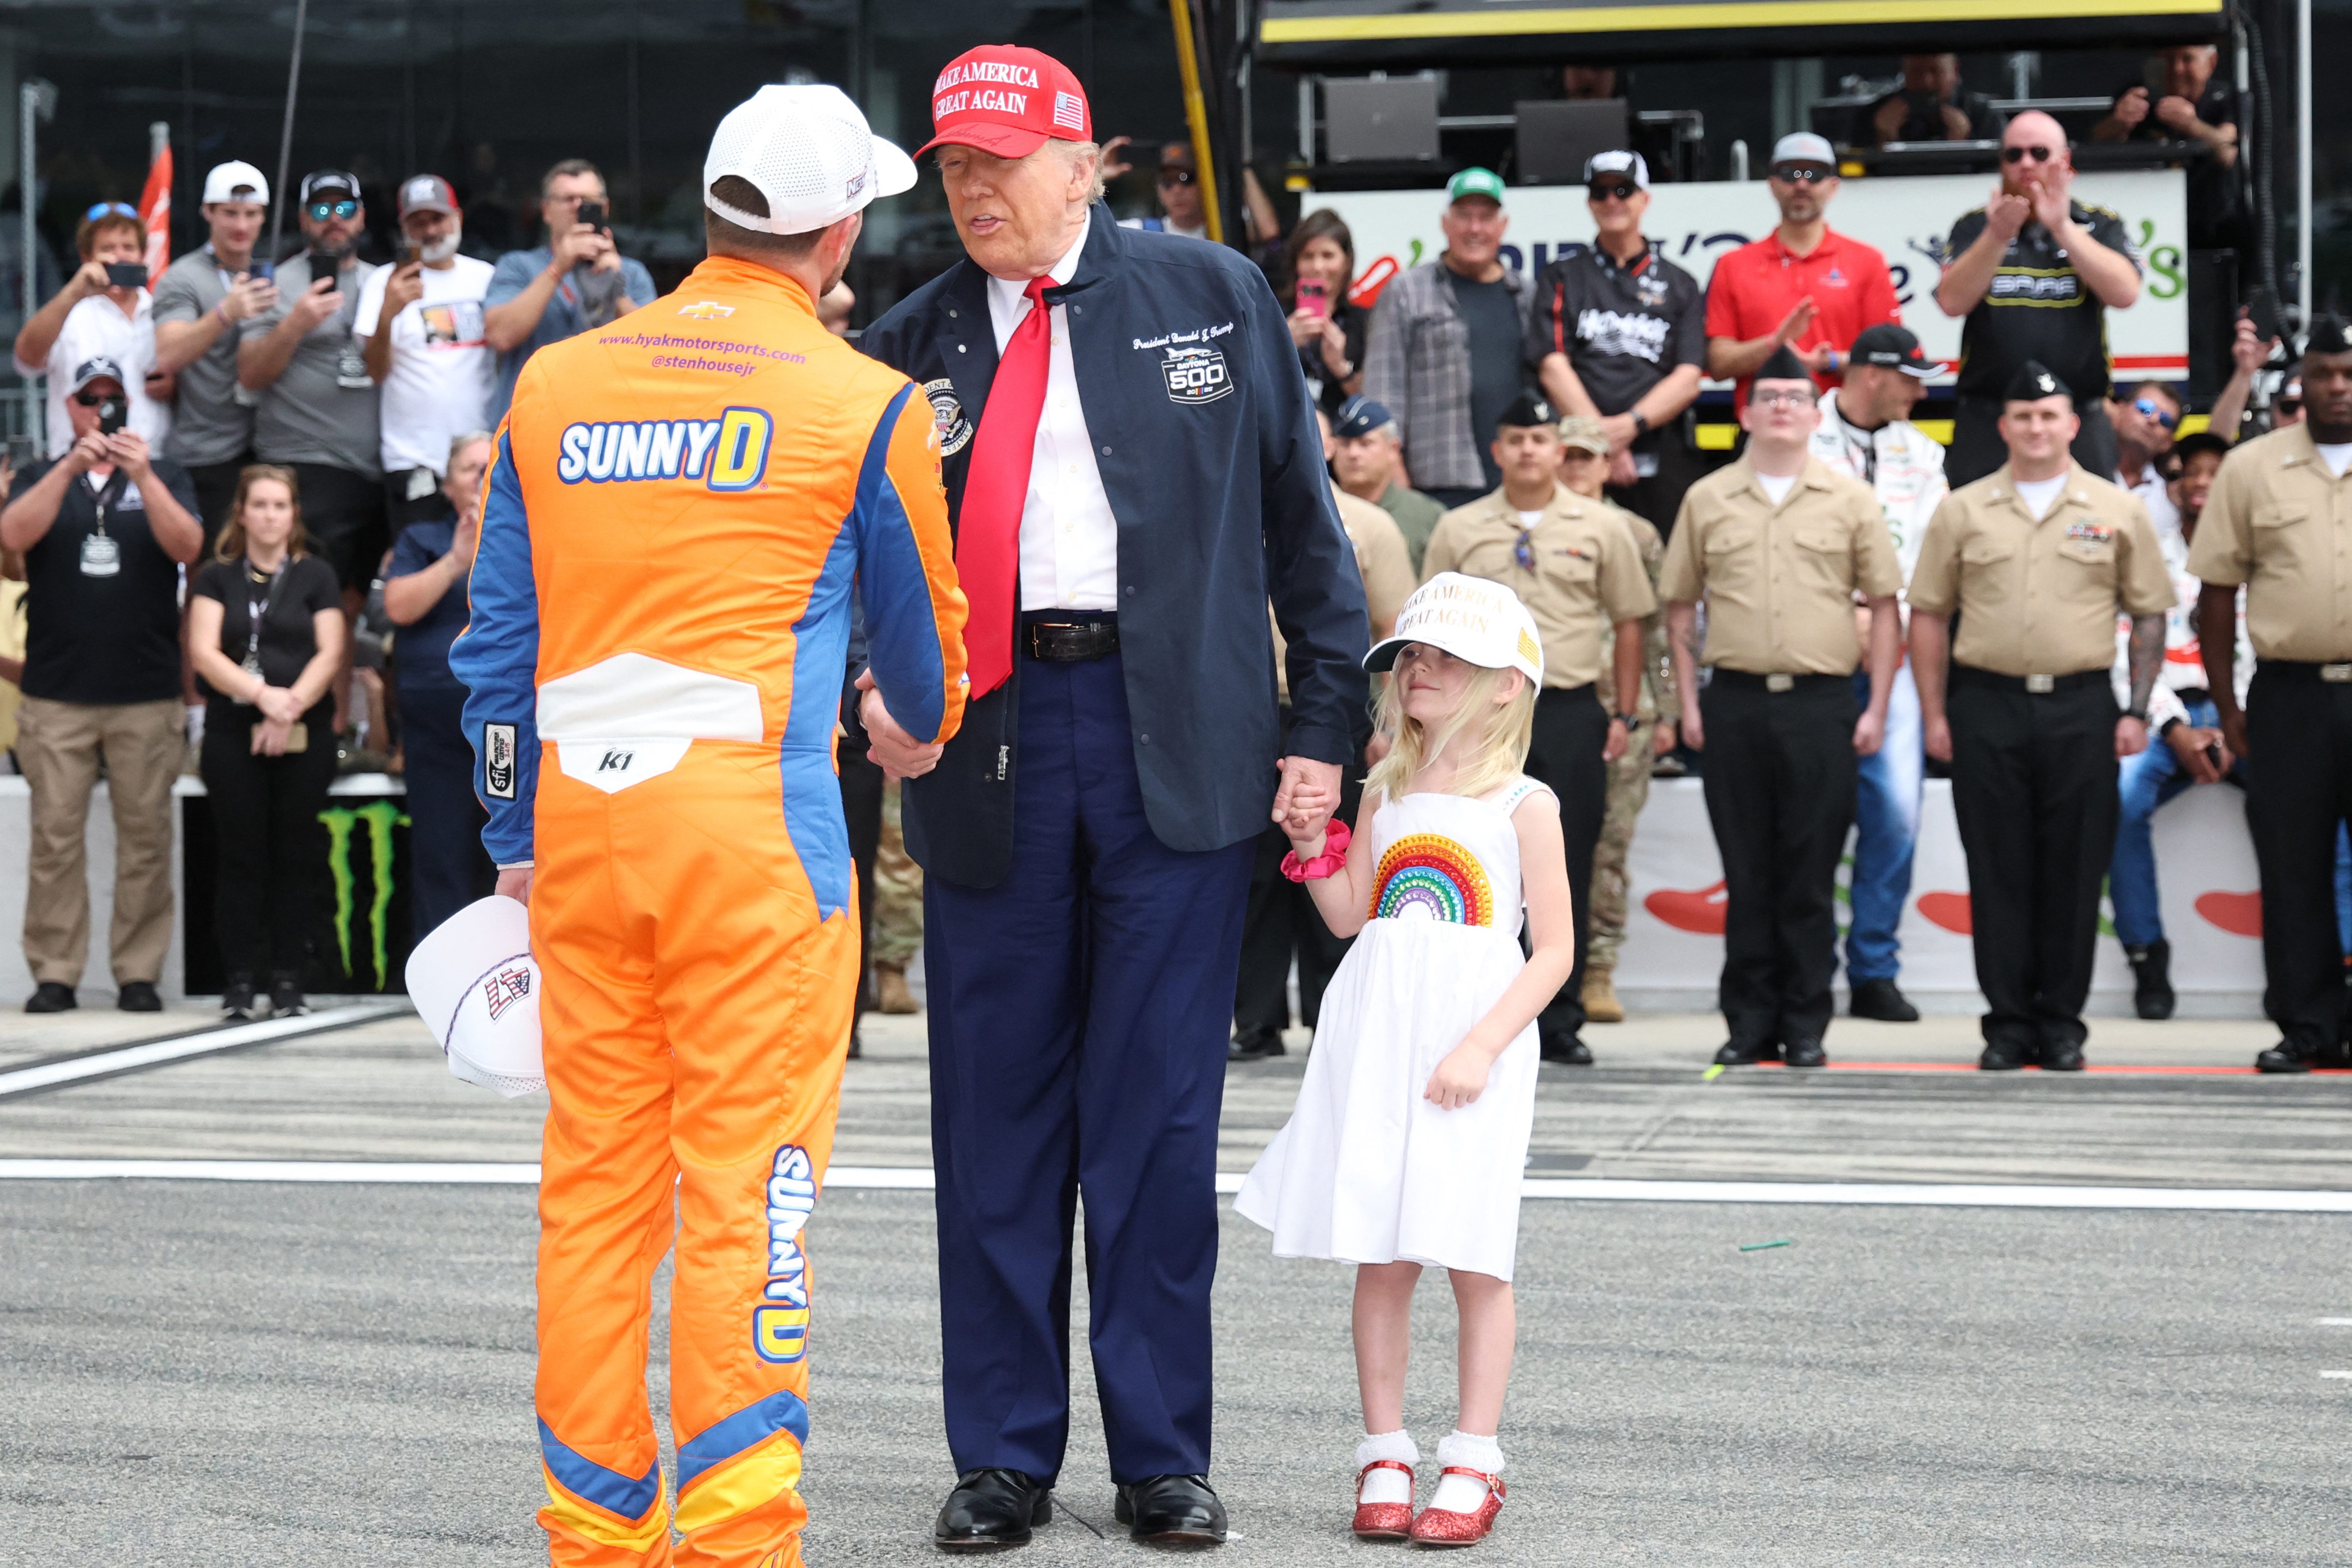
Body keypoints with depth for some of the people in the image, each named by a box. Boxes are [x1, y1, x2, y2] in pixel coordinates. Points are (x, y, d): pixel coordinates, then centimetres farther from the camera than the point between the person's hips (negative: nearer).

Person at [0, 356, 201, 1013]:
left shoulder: (166, 477, 11)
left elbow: (186, 546, -5)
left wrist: (142, 477, -19)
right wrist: (70, 470, -19)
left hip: (148, 695, 0)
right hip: (56, 693, 0)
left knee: (146, 836, -1)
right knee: (55, 836, -2)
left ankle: (139, 972, 4)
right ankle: (54, 972, 2)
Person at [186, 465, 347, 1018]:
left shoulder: (316, 577, 10)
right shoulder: (216, 578, 10)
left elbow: (330, 654, 1)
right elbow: (204, 651, -2)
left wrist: (291, 705, -14)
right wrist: (262, 694, -17)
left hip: (303, 739, 0)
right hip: (232, 736, 0)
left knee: (296, 857, -1)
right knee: (240, 856, -1)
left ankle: (288, 979, 4)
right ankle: (240, 979, 1)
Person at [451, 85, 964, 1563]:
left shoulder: (553, 385, 11)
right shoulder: (865, 405, 0)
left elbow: (498, 637, 14)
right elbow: (921, 627, 13)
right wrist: (927, 729, 35)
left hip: (580, 824, 5)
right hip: (758, 829, -4)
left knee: (594, 1179, 10)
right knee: (748, 1181, -3)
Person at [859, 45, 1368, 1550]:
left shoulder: (1214, 294, 6)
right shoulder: (912, 343, 8)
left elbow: (1303, 513, 7)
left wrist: (1326, 719, 1)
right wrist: (869, 692, -9)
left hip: (1179, 739, -1)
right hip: (984, 743, 2)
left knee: (1161, 1107, 1)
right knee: (996, 1106, 5)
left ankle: (1164, 1454, 12)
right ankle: (1005, 1455, 16)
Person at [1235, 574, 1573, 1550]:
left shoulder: (1522, 805, -2)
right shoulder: (1387, 794, 12)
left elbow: (1555, 951, -6)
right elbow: (1348, 916, 14)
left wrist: (1480, 1046, -15)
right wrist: (1312, 842, -2)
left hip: (1474, 1044, -4)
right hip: (1376, 1042, 4)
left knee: (1472, 1258, -2)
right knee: (1379, 1256, 5)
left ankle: (1472, 1465, 6)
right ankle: (1384, 1457, 12)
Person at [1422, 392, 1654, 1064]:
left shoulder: (1600, 527, 6)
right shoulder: (1458, 531, 8)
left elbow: (1628, 623, 9)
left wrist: (1624, 715, 4)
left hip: (1572, 712, 0)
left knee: (1566, 872, 2)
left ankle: (1560, 1021, 9)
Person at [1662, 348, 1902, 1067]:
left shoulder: (1850, 500, 5)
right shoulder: (1707, 500, 8)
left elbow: (1884, 606, 6)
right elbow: (1680, 606, 12)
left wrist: (1877, 707, 0)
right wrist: (1689, 704, 5)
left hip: (1821, 703, -1)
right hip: (1734, 703, 1)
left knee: (1810, 874, 1)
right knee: (1747, 871, 5)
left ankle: (1806, 1026, 8)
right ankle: (1749, 1022, 11)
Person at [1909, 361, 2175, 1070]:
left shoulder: (2117, 511, 6)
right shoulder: (1964, 511, 7)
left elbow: (2149, 615, 7)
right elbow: (1929, 616, 8)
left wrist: (2137, 711, 0)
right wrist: (1935, 714, 1)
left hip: (2080, 707, 0)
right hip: (1987, 705, 0)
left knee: (2073, 872, 2)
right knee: (1998, 872, 2)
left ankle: (2061, 1022, 10)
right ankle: (2007, 1022, 9)